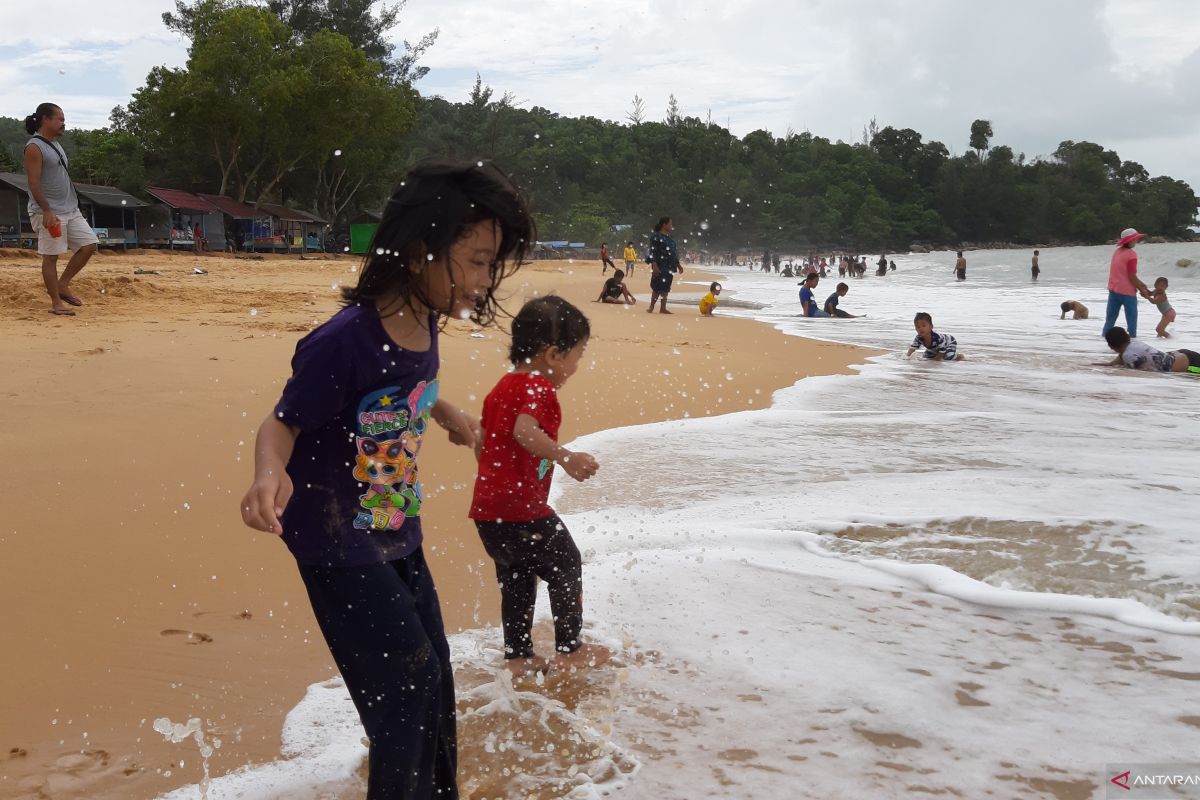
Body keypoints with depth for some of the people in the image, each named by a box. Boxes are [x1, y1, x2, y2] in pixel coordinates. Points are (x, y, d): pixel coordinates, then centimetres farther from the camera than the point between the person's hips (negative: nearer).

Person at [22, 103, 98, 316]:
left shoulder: (56, 144, 16)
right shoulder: (34, 147, -11)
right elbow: (34, 183, -17)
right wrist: (47, 211, -23)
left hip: (71, 210, 9)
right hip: (49, 213, -9)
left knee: (89, 244, 4)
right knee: (51, 256, -2)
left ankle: (62, 285, 16)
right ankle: (56, 303, 4)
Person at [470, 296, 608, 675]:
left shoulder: (502, 387, 14)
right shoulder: (539, 388, -13)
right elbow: (524, 431, -32)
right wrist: (566, 457, -36)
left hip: (487, 508, 8)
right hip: (523, 509, -8)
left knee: (516, 579, 19)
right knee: (566, 566, 10)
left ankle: (517, 656, 25)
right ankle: (569, 650, 20)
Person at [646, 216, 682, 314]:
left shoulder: (670, 238, 16)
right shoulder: (656, 236, -7)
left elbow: (674, 253, 21)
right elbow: (652, 251, -14)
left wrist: (678, 265, 19)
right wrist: (654, 265, -22)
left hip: (669, 267, 7)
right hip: (660, 266, -7)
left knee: (666, 288, 7)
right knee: (657, 287, -7)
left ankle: (663, 308, 11)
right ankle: (651, 307, 1)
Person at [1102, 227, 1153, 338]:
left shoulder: (1117, 251, 9)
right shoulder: (1131, 254, -16)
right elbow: (1132, 277, -17)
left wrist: (1140, 284, 15)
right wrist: (1142, 290, -5)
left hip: (1113, 290, 7)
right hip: (1127, 292, -7)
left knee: (1110, 319, 11)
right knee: (1131, 319, 2)